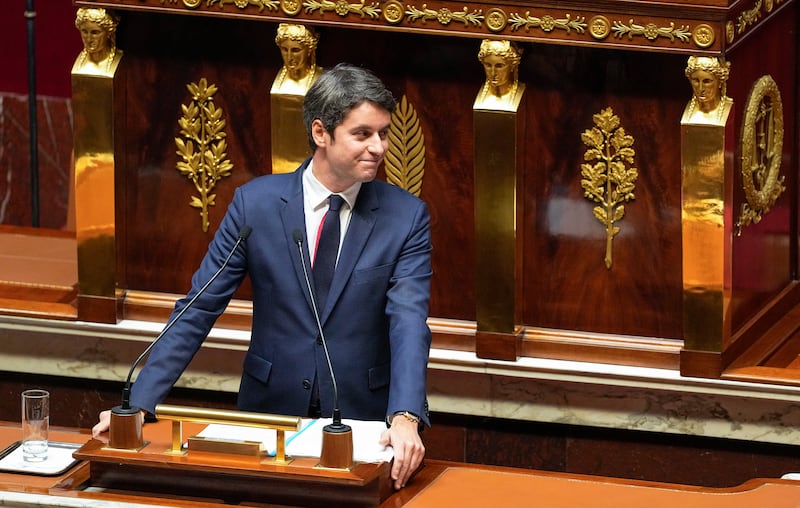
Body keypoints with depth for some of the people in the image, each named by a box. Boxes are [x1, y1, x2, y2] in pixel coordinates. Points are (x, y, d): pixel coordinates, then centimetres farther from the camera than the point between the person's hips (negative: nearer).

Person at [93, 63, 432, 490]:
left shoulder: (407, 217, -4)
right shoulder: (256, 202, -3)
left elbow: (409, 322, -14)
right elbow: (198, 309, -2)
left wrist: (405, 418, -31)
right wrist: (140, 403, -11)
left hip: (362, 419, 0)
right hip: (269, 409, 0)